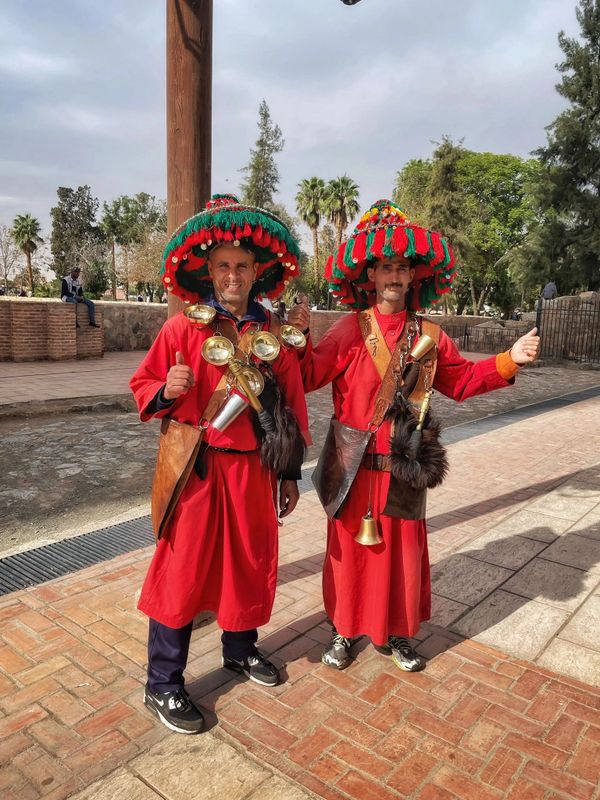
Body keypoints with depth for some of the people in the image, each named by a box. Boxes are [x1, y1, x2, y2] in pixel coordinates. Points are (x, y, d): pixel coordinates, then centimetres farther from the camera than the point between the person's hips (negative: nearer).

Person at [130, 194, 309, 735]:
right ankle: (162, 686, 24)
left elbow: (293, 404, 8)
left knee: (252, 559, 16)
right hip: (196, 467, -3)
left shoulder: (275, 335, 4)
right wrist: (166, 392, -23)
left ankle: (241, 648, 43)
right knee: (184, 568, 5)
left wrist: (291, 474, 10)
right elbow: (142, 386, 1)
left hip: (254, 467, 4)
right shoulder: (182, 328, -4)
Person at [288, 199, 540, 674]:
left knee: (403, 550, 14)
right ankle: (344, 630, 33)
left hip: (404, 469, 3)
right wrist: (299, 341, -30)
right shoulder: (350, 330, -7)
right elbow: (309, 376, -13)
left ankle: (398, 633, 36)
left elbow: (461, 381, 12)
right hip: (353, 468, -2)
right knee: (350, 549, 11)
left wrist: (508, 362, 4)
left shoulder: (429, 336, 4)